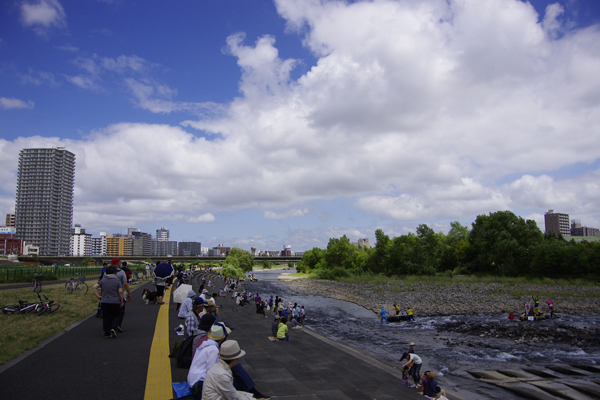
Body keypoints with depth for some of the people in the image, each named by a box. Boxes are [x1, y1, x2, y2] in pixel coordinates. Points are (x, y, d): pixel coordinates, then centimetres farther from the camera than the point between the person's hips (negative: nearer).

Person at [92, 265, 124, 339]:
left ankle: (107, 334, 10)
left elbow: (94, 287, -4)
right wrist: (121, 301, -1)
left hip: (104, 302, 3)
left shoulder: (102, 280, 5)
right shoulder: (117, 280, -4)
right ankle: (113, 328, -10)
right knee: (115, 316, 13)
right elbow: (120, 292, -11)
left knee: (106, 318, 8)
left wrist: (98, 296, 1)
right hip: (115, 302, -3)